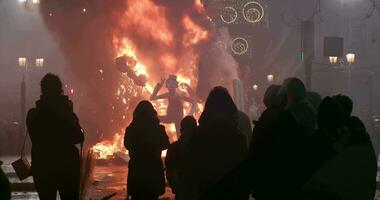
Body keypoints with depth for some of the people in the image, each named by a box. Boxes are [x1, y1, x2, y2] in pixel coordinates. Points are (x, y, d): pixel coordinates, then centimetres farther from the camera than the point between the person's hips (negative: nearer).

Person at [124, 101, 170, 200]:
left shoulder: (131, 129, -11)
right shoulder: (158, 129, -12)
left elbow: (127, 145, 7)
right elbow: (165, 145, 5)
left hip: (136, 171, 1)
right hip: (154, 170, 0)